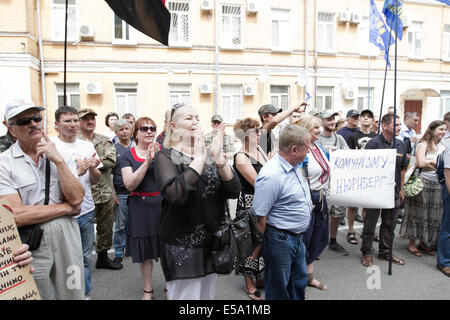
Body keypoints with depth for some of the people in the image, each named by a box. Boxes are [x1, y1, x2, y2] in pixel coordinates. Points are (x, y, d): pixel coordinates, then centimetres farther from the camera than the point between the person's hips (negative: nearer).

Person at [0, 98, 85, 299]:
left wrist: (58, 160, -15)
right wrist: (67, 208, -10)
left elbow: (77, 198, -9)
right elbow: (16, 216, -18)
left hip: (67, 240, 3)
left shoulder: (61, 155, 3)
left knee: (74, 294, 14)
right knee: (39, 295, 16)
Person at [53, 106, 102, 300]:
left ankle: (85, 294, 33)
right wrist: (78, 171, -22)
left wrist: (92, 168, -12)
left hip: (86, 211, 5)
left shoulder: (87, 146, 7)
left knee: (85, 258, 16)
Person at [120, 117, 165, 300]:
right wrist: (146, 162, -19)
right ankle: (148, 290, 31)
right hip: (140, 207, 0)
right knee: (144, 251, 11)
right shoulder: (128, 156, 1)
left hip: (163, 204, 0)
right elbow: (130, 185, -11)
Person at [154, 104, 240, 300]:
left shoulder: (210, 154, 6)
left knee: (208, 295, 18)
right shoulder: (166, 156, -8)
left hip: (211, 244, 6)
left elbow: (234, 192, -3)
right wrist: (198, 160, -22)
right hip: (182, 246, -5)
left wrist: (220, 161, -18)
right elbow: (174, 194, -27)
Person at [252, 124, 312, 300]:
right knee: (278, 290, 11)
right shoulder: (271, 175, -28)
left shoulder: (294, 167, 3)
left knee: (299, 281, 25)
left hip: (297, 238, 9)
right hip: (279, 240, -9)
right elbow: (259, 217, -24)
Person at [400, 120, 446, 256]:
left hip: (437, 185, 6)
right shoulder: (423, 144, -4)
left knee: (434, 215, 10)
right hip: (423, 183, -6)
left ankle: (423, 242, 23)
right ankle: (412, 243, 12)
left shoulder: (442, 147, 15)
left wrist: (430, 162, -7)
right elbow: (420, 163, -15)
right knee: (418, 213, 1)